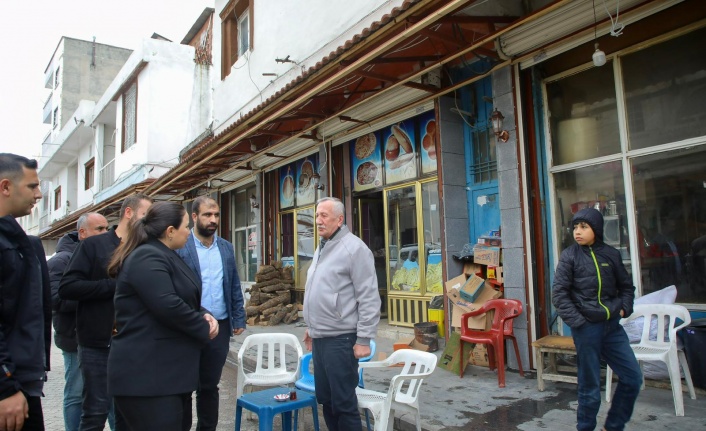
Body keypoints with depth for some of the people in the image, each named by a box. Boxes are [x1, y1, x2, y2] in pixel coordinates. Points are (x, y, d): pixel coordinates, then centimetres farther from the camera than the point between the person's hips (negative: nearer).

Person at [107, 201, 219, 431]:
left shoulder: (164, 256, 15)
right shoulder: (147, 258, -18)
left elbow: (184, 299, 19)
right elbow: (167, 306, -28)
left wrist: (203, 315, -2)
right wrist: (204, 328, -13)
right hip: (146, 375, -11)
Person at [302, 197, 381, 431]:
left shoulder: (354, 248, -13)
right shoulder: (321, 248, 15)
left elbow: (369, 298, -17)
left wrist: (364, 339, -18)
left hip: (340, 338, -9)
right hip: (320, 338, 9)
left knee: (344, 402, 1)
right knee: (325, 398, 17)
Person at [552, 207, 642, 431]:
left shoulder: (611, 254, 4)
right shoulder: (569, 256, -5)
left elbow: (626, 285, 17)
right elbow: (559, 294, -8)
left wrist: (624, 308, 2)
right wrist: (577, 321, -14)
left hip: (612, 326, 4)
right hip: (586, 328, -4)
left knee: (633, 377, 8)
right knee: (590, 385, 4)